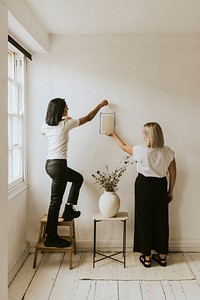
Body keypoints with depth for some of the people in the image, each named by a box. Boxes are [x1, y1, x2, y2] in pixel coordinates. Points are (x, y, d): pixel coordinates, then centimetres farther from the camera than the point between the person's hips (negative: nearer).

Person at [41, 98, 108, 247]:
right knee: (56, 201, 0)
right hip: (58, 165, -8)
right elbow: (88, 117, 0)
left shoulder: (46, 125, 5)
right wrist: (100, 105, 15)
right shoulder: (65, 124, -11)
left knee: (78, 178, 26)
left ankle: (69, 209, 26)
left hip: (50, 163, 8)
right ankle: (51, 238, 10)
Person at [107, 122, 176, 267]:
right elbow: (173, 173, 1)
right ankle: (162, 256, 24)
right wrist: (171, 191, 14)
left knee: (144, 220, 8)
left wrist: (114, 135, 21)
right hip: (161, 186, 4)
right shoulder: (168, 152, -5)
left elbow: (124, 147, 5)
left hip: (144, 186, -3)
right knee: (161, 220, 13)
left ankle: (147, 257, 16)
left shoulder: (141, 150, -14)